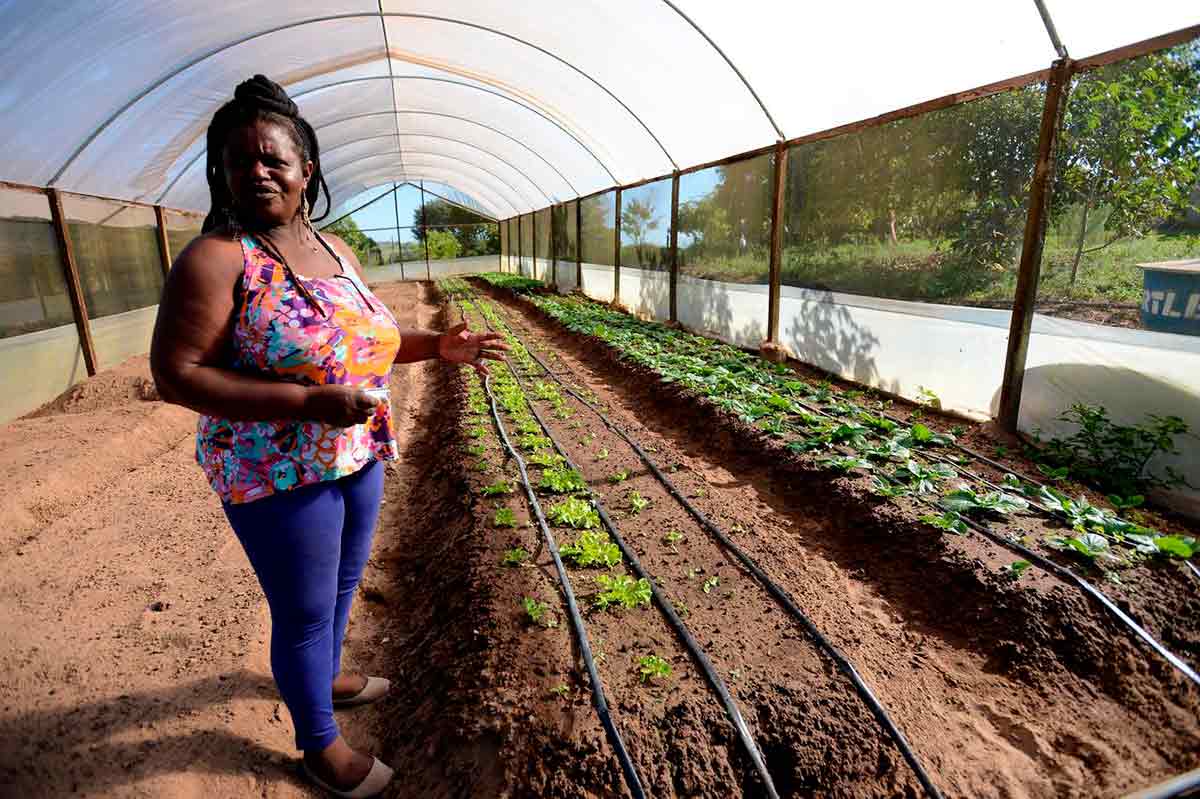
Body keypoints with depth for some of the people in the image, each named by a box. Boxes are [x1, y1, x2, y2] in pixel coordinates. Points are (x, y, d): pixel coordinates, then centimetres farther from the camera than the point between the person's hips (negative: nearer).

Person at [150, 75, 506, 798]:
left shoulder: (335, 249, 5)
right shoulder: (217, 258, -16)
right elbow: (174, 373, -19)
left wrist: (441, 346, 0)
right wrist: (310, 402, -28)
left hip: (359, 459, 7)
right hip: (279, 476, -7)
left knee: (344, 584, 25)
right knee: (305, 612, 11)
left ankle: (326, 676, 54)